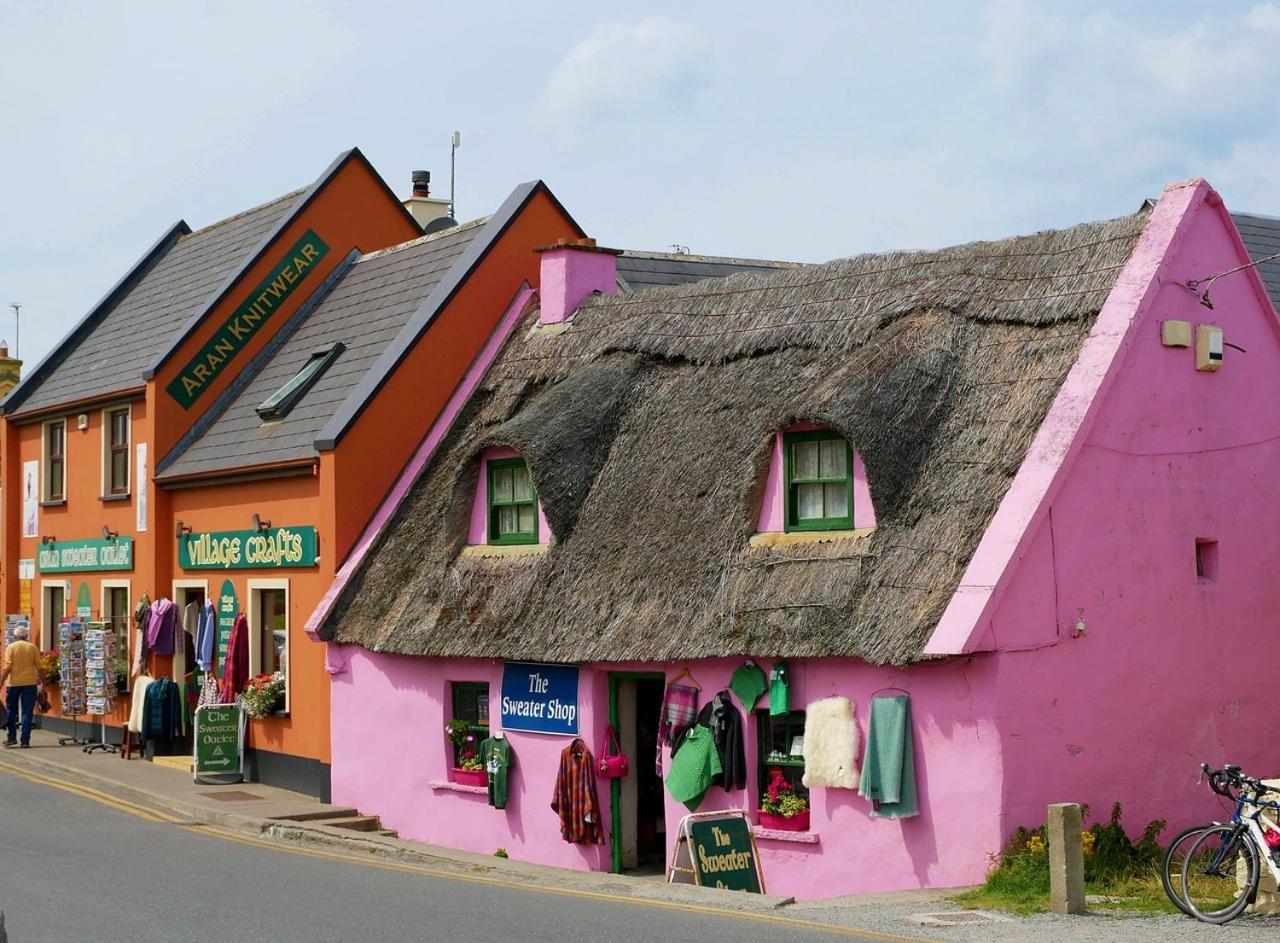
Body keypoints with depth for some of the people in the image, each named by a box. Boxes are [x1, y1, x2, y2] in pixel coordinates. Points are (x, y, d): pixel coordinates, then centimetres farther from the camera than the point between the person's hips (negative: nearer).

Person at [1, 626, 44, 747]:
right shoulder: (33, 648, 2)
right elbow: (39, 667, 1)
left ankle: (12, 737, 12)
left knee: (11, 712, 14)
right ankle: (25, 740, 0)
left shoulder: (10, 647, -3)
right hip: (30, 683, 1)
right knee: (27, 713, 2)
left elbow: (7, 667, -10)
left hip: (14, 683, -1)